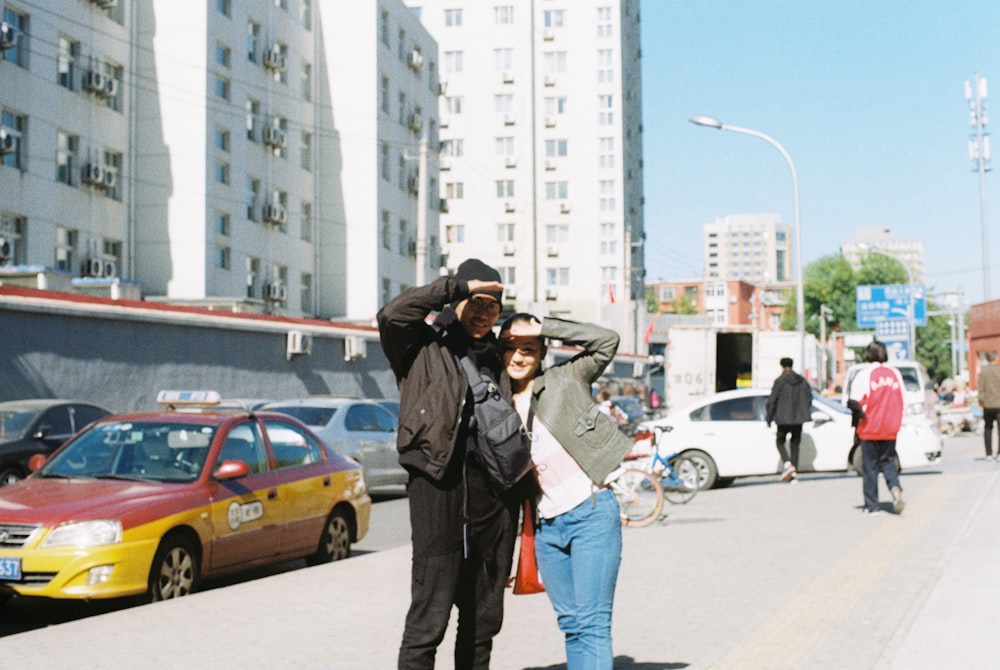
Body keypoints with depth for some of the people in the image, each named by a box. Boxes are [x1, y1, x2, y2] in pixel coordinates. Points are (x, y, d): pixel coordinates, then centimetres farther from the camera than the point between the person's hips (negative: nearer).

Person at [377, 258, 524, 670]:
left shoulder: (495, 358, 20)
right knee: (431, 609, -11)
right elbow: (392, 315, -15)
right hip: (438, 484, -6)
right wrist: (457, 287, -11)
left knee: (484, 616, 9)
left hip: (495, 491, 6)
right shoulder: (425, 346, 5)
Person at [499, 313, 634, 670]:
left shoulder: (565, 380, 1)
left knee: (592, 623, -9)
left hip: (591, 512, -5)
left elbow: (607, 341, -9)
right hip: (546, 526, 5)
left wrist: (544, 328, -10)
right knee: (571, 624, 11)